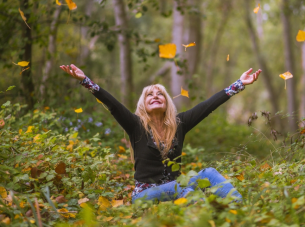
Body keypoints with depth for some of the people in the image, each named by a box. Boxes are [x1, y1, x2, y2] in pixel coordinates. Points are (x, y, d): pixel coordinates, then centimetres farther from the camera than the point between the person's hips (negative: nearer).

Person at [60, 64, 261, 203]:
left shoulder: (178, 124, 7)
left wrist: (238, 85, 2)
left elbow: (209, 105, 4)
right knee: (179, 187, -33)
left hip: (175, 190, 3)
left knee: (209, 173, -23)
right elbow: (112, 104, -14)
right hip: (146, 195, -3)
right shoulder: (136, 125, -1)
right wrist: (85, 80, -27)